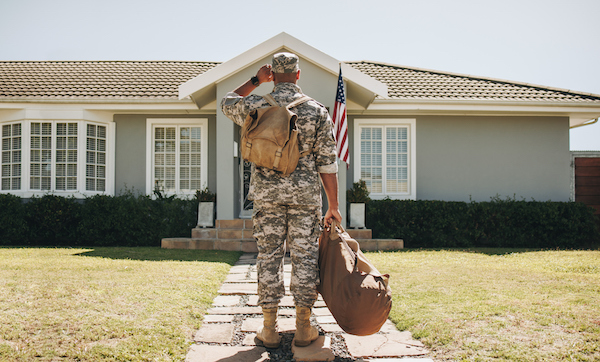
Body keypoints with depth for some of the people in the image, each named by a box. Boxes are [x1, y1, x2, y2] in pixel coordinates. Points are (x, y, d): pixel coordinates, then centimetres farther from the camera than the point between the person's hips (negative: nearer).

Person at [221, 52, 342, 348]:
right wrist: (333, 206, 4)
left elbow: (227, 104, 25)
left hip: (267, 193, 1)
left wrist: (256, 80, 25)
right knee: (305, 257, 5)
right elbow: (327, 163, -2)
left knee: (269, 256, 6)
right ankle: (303, 328, 10)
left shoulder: (257, 106, 0)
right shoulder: (317, 111, 0)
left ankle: (270, 329, 11)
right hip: (305, 194, 0)